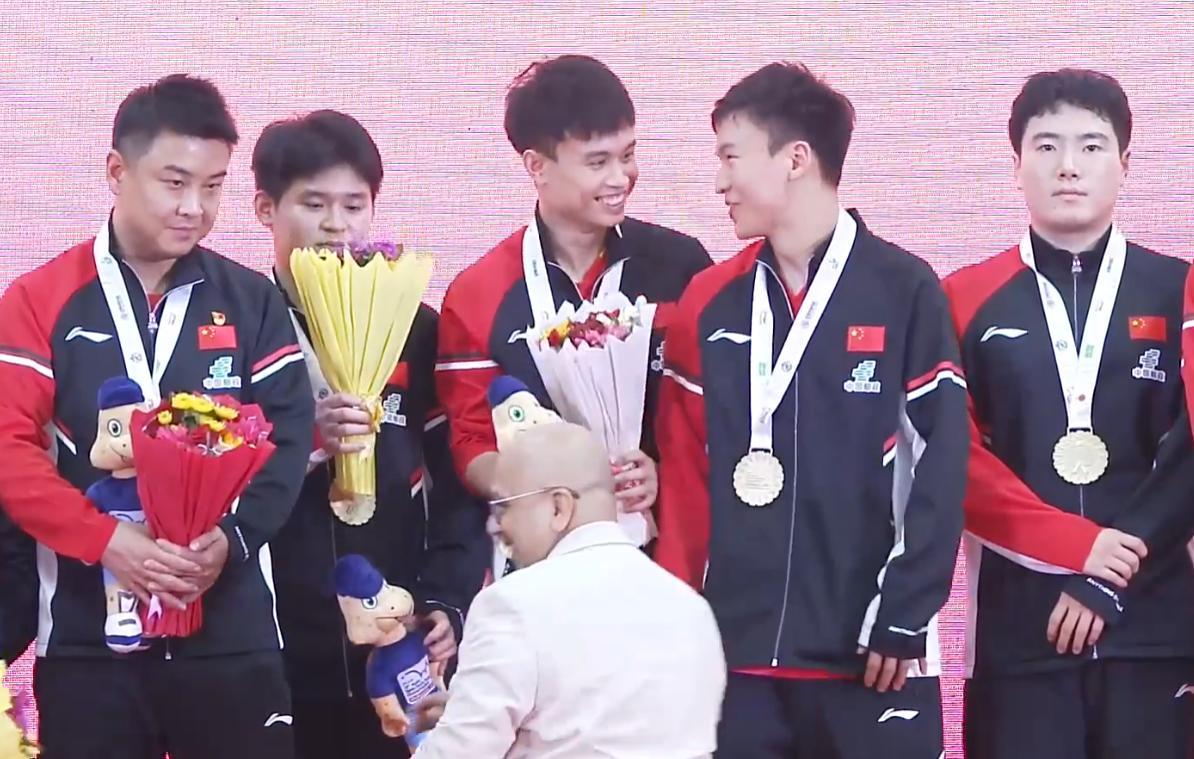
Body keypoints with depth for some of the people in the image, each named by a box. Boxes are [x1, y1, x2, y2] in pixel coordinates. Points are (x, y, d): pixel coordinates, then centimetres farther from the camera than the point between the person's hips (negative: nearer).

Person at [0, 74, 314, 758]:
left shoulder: (251, 301, 8)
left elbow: (289, 438, 1)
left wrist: (233, 537, -16)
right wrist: (108, 539, -19)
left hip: (231, 632, 1)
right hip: (87, 632, -1)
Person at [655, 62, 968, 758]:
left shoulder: (904, 290, -2)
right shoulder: (709, 303, 9)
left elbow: (943, 462, -5)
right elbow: (685, 470, 10)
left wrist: (905, 617, -10)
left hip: (870, 653, -3)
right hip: (735, 649, 4)